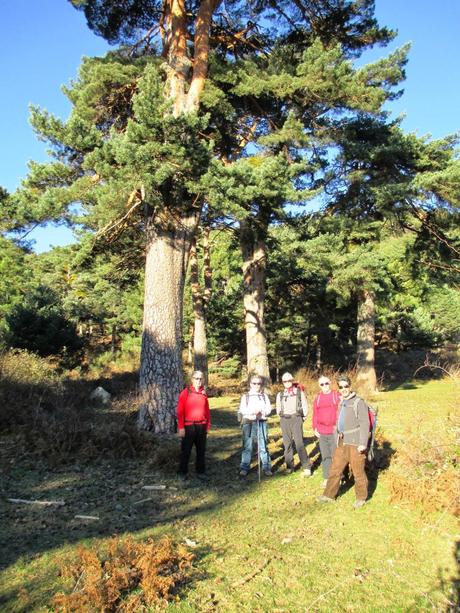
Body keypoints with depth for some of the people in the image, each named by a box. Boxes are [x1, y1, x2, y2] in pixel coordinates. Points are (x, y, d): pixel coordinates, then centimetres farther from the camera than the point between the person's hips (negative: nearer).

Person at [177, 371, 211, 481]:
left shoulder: (204, 393, 7)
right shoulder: (185, 393, -6)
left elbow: (207, 410, 11)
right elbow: (180, 411, -8)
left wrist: (208, 425, 9)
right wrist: (181, 427, -12)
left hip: (201, 426, 4)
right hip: (188, 426, -4)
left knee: (201, 450, 11)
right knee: (186, 451, 6)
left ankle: (201, 472, 23)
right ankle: (183, 472, 19)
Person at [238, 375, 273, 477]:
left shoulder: (264, 396, 12)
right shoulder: (245, 396, 7)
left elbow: (269, 409, 4)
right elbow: (242, 410, -3)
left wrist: (261, 411, -16)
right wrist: (251, 411, -21)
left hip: (262, 423, 1)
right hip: (248, 422, -1)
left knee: (263, 446, 2)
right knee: (247, 446, 1)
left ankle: (266, 468, 10)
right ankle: (244, 468, 9)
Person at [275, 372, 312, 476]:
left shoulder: (299, 392, 5)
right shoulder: (280, 394, 12)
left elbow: (305, 407, 5)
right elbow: (278, 409, 18)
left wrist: (302, 417, 3)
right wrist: (283, 418, 10)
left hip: (296, 418, -3)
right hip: (284, 420, 3)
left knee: (299, 443, -11)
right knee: (287, 444, 4)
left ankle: (307, 467, -6)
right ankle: (289, 466, 12)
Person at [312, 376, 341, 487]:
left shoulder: (337, 395, -2)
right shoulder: (317, 398, 9)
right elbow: (315, 414, 12)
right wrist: (315, 428, 7)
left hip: (335, 431, -3)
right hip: (322, 432, 3)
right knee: (325, 455, 9)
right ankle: (326, 478, 17)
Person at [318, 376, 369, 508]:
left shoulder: (359, 402, -10)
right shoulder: (341, 402, 14)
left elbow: (365, 424, -15)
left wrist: (363, 444, -19)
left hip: (355, 444, -7)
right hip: (342, 443, 7)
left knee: (358, 472, 3)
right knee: (335, 470, 12)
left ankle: (361, 498, 20)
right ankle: (329, 495, 23)